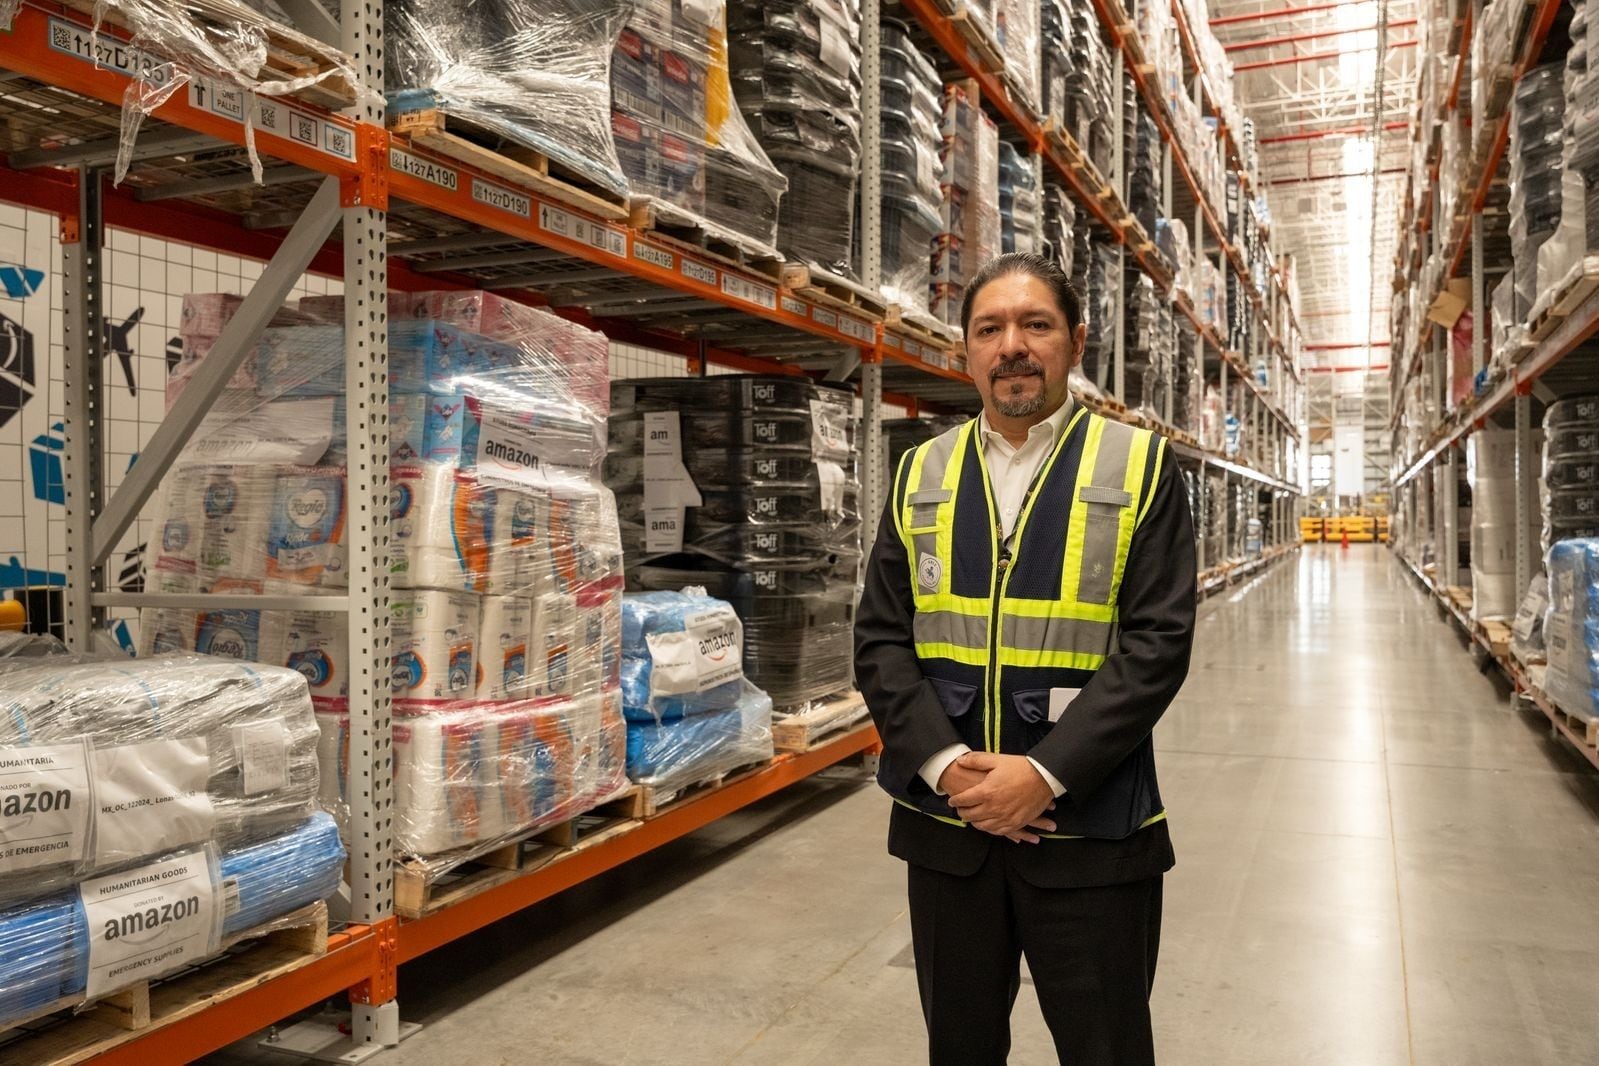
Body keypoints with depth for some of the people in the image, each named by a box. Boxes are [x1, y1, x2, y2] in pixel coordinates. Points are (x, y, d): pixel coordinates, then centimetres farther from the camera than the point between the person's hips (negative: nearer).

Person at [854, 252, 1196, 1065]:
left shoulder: (1142, 466, -3)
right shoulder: (920, 473, 5)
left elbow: (1156, 643, -10)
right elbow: (880, 639, 1)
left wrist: (1046, 773, -18)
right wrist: (944, 763, -12)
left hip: (1090, 828, -2)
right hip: (944, 821, 3)